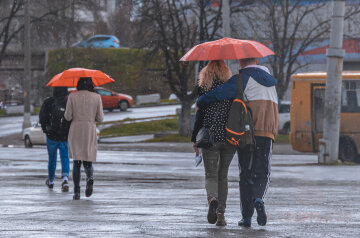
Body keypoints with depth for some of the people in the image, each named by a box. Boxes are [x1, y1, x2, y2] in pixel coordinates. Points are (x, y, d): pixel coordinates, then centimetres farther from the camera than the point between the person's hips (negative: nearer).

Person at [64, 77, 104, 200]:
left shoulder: (72, 97, -2)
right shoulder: (96, 97, -1)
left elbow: (68, 117, -3)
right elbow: (100, 118, 1)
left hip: (75, 131, 0)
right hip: (90, 130, 0)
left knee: (77, 162, 6)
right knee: (88, 161, 10)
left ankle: (77, 191, -6)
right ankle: (90, 177, -24)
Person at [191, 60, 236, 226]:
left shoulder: (204, 87, -2)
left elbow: (200, 113, -4)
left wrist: (195, 139, 2)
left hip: (210, 137, -2)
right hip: (230, 137, 2)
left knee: (211, 175, 4)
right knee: (223, 175, 12)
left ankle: (212, 198, -28)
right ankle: (221, 214, 6)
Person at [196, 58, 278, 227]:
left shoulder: (243, 78, -1)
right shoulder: (267, 77, 18)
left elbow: (219, 93, -11)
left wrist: (200, 102, 4)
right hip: (266, 131, 3)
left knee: (245, 173, 4)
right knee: (261, 172, 2)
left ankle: (246, 216, 1)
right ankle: (259, 199, -28)